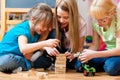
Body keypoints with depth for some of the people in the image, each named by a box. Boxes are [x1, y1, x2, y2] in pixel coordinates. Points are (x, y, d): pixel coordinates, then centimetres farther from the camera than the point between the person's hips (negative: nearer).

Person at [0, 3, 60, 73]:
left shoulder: (36, 30, 0)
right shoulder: (23, 29, -25)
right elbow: (23, 48, -43)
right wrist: (45, 43, -46)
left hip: (21, 58, 8)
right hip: (6, 56, -8)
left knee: (47, 61, -7)